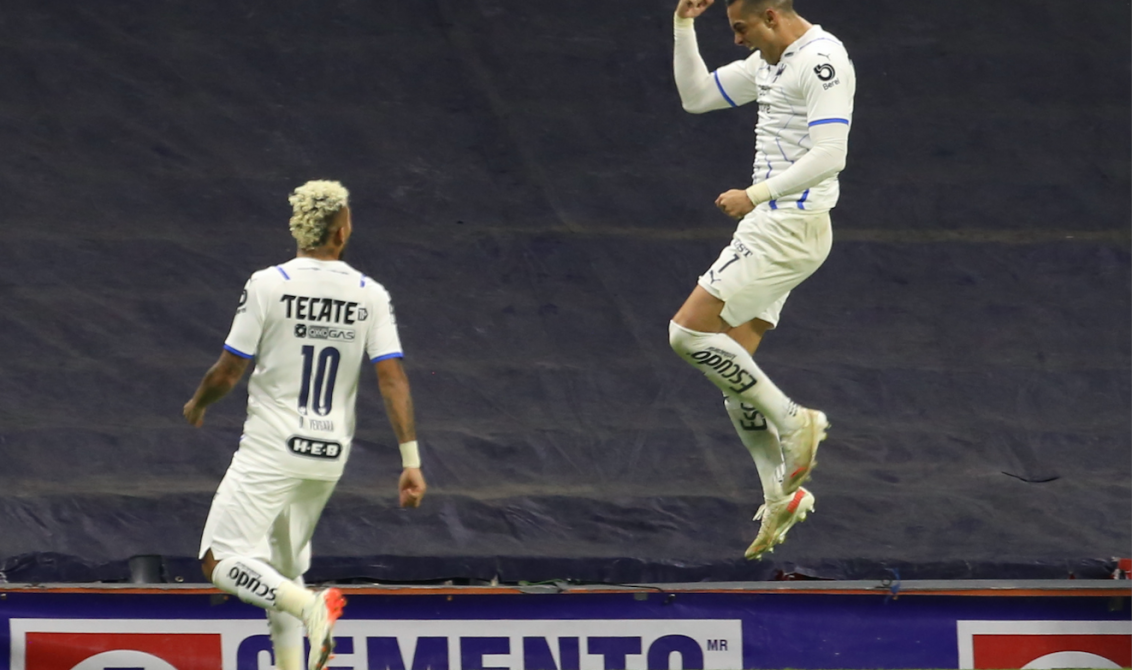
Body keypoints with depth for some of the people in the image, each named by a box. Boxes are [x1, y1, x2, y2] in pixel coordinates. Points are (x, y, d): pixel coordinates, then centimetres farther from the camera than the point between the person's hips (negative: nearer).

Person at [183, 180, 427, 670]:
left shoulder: (268, 285, -8)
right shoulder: (371, 295, 0)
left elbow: (226, 374, -5)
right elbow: (393, 381, -6)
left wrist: (196, 405, 16)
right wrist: (411, 462, -5)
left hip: (272, 447, -5)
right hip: (331, 454, 5)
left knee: (221, 562, -7)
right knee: (284, 567, 21)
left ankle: (310, 607, -29)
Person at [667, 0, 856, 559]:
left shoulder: (821, 61, -16)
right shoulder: (770, 61, 14)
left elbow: (828, 155, -25)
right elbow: (695, 95, 21)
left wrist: (756, 194, -23)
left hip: (791, 230, -10)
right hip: (768, 226, 10)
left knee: (689, 331, -13)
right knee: (729, 367, 8)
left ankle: (791, 421, -6)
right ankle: (780, 495, 10)